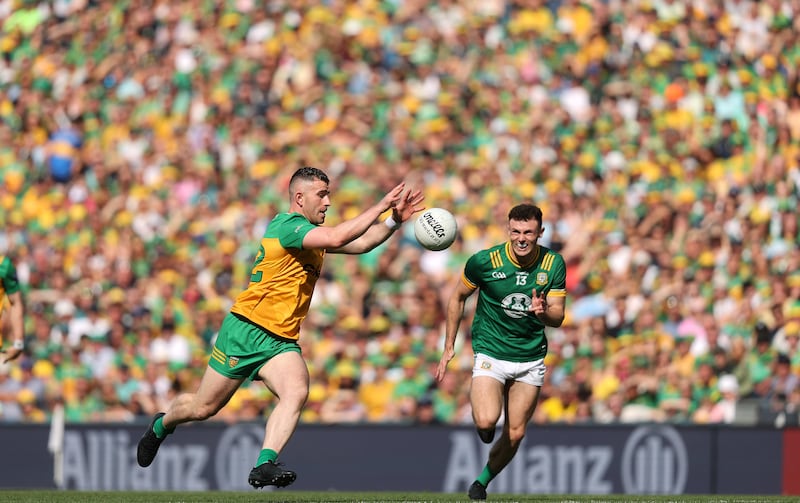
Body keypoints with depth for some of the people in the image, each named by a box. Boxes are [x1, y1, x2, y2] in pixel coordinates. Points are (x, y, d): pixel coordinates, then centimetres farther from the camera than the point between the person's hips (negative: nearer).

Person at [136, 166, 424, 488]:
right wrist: (380, 207, -25)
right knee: (204, 407, 5)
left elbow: (361, 242, 17)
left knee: (296, 392, -24)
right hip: (245, 331, -7)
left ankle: (264, 466, -35)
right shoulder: (287, 225, -15)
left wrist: (394, 220, 3)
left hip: (281, 341, 7)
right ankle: (161, 425, 37)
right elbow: (337, 238, -29)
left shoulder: (312, 233, 15)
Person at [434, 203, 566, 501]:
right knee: (486, 421, -24)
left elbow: (558, 317, -5)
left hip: (531, 357, 3)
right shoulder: (484, 261, -14)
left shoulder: (554, 264, -8)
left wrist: (543, 312, -30)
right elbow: (458, 298, 2)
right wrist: (449, 347, 1)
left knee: (515, 434, 4)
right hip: (490, 352, -3)